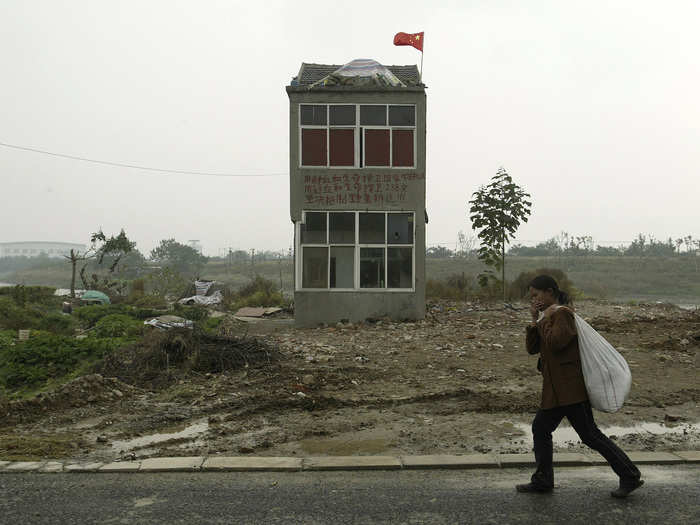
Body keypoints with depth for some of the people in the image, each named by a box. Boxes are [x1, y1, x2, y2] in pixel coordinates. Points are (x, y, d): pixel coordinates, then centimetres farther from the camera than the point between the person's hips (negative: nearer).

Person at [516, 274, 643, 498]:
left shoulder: (562, 313, -13)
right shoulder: (550, 315, 16)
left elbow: (555, 343, -26)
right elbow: (531, 348, 11)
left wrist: (545, 320, -13)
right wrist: (535, 320, 1)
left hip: (570, 388, -10)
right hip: (557, 389, 10)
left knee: (589, 434, -4)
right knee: (540, 429, 12)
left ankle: (630, 477, 8)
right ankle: (542, 480, 21)